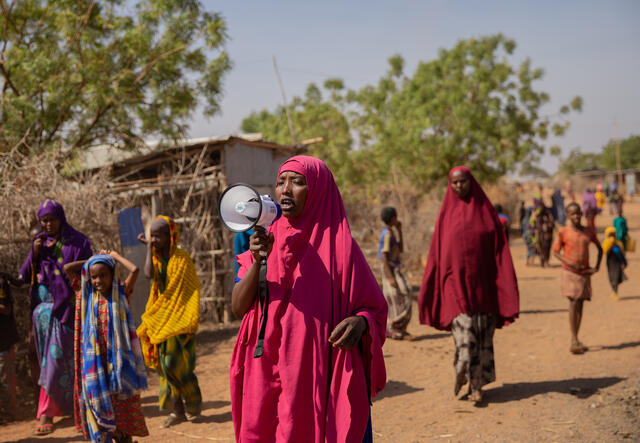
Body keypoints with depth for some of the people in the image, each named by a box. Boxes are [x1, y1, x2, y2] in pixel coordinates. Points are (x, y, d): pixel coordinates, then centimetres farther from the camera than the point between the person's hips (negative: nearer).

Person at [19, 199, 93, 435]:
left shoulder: (78, 242, -1)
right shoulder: (39, 242, 11)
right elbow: (24, 276, 9)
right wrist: (35, 254, -7)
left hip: (66, 307, -5)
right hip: (43, 307, 5)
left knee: (57, 358, -10)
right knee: (50, 359, 10)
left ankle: (46, 413, -7)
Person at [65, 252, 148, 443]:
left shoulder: (120, 293, -2)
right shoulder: (87, 295, 4)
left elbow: (134, 269, -17)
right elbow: (67, 268, 1)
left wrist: (115, 256, -3)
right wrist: (90, 261, 6)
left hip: (118, 357, -2)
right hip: (94, 358, 2)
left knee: (123, 402, 6)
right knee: (97, 399, 2)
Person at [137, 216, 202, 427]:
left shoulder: (182, 257, -7)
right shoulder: (156, 257, 7)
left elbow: (192, 289, -7)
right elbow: (149, 274, -16)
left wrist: (190, 320, -12)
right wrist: (149, 248, -8)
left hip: (179, 318, -5)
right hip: (161, 318, 5)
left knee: (177, 364, -6)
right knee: (166, 364, 5)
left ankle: (193, 405, 14)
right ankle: (178, 409, 13)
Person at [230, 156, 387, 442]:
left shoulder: (337, 244, -3)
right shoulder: (267, 239, 7)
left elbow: (374, 308, 1)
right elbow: (238, 308, -1)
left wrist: (360, 322, -22)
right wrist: (258, 260, -15)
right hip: (268, 378, 3)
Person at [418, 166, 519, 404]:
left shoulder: (485, 210, 5)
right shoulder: (448, 213, 6)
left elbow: (499, 249, 3)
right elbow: (437, 252, 7)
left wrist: (506, 285, -5)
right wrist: (428, 290, 2)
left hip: (482, 283, 1)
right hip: (456, 282, -1)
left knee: (483, 336, 5)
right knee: (464, 332, -12)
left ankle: (476, 384, 17)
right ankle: (466, 376, 5)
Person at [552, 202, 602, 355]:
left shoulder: (588, 231, 5)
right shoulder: (563, 232, -6)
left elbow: (599, 248, 17)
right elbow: (555, 252, -3)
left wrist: (597, 267, 4)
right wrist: (569, 262, -18)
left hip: (585, 273, 4)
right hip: (570, 273, -4)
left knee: (580, 306, 5)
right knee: (573, 303, -12)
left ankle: (575, 341, 12)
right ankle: (574, 340, -11)